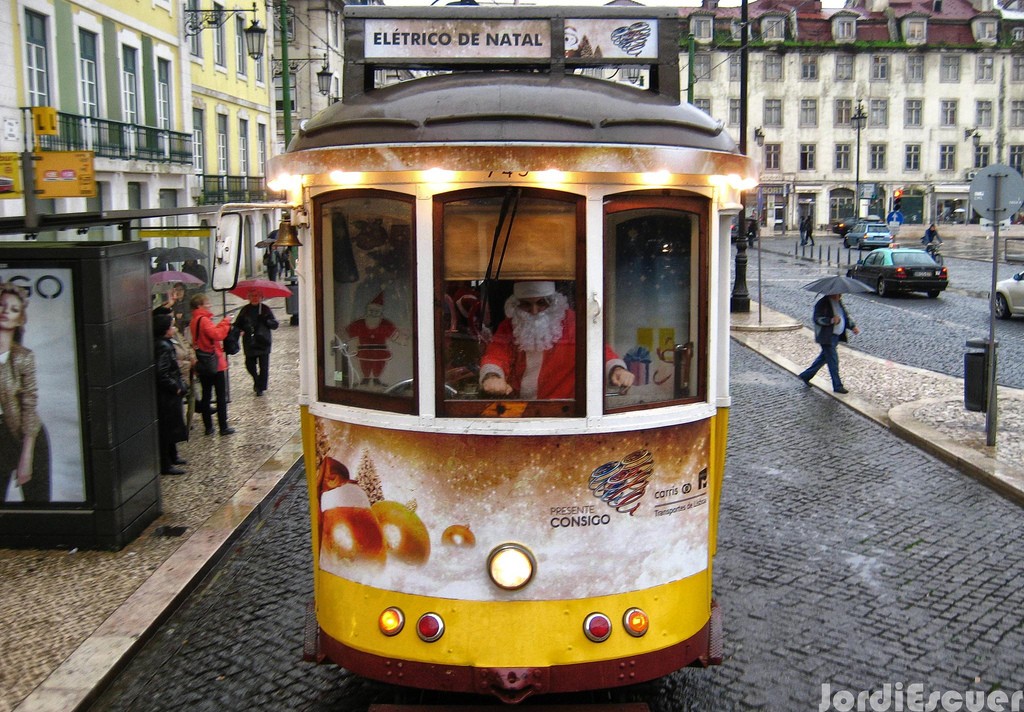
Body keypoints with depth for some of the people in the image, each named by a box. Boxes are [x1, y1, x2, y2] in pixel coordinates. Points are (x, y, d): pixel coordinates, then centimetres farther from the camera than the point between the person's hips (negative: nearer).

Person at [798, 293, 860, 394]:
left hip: (836, 336, 9)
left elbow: (845, 315, 22)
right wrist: (831, 320, -33)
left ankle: (806, 375, 31)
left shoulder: (839, 302, 13)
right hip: (827, 337, -9)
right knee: (833, 360, -6)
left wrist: (852, 326, 8)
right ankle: (837, 386, 1)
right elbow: (817, 319, -20)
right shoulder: (823, 303, -14)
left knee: (824, 357, 17)